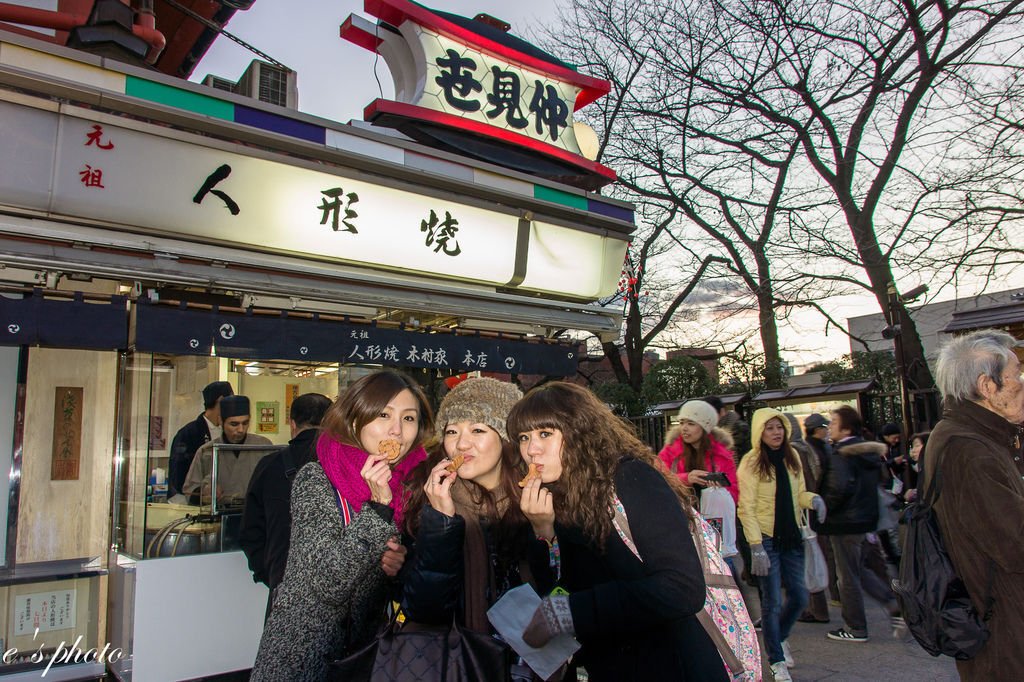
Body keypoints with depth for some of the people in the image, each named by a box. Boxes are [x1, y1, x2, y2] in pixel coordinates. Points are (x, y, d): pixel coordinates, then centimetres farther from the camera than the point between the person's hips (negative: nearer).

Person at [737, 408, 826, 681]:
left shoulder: (792, 456, 4)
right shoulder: (751, 461, -13)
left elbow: (799, 494, 13)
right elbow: (746, 508, -14)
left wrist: (813, 500, -10)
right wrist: (756, 546, -19)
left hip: (791, 537, 5)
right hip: (766, 538, -5)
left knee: (799, 597, 10)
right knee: (772, 601, 2)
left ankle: (779, 637, 39)